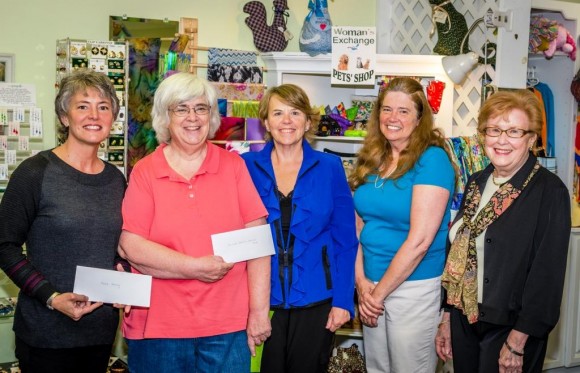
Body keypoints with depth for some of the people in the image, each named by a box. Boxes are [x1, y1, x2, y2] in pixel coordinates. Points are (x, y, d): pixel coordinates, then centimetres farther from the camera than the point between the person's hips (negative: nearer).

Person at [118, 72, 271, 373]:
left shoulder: (233, 166, 3)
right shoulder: (144, 172, 0)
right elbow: (130, 247, -8)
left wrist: (259, 311, -6)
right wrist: (196, 267, -15)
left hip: (228, 326, 1)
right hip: (158, 327, 0)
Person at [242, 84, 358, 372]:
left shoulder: (330, 167, 0)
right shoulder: (246, 167, 0)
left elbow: (345, 239, 0)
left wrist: (343, 300, -5)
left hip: (315, 301, 0)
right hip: (261, 299, 0)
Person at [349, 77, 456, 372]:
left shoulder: (432, 159, -13)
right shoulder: (370, 160, 5)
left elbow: (419, 240, -18)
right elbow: (359, 225, 7)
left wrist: (379, 292, -12)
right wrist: (362, 281, -6)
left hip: (414, 287, -6)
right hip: (371, 285, 6)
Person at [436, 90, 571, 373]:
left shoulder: (550, 191, -12)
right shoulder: (476, 183, 6)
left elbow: (547, 274, -15)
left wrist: (518, 341, -16)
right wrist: (447, 317, 11)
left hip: (510, 326, -5)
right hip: (464, 321, 6)